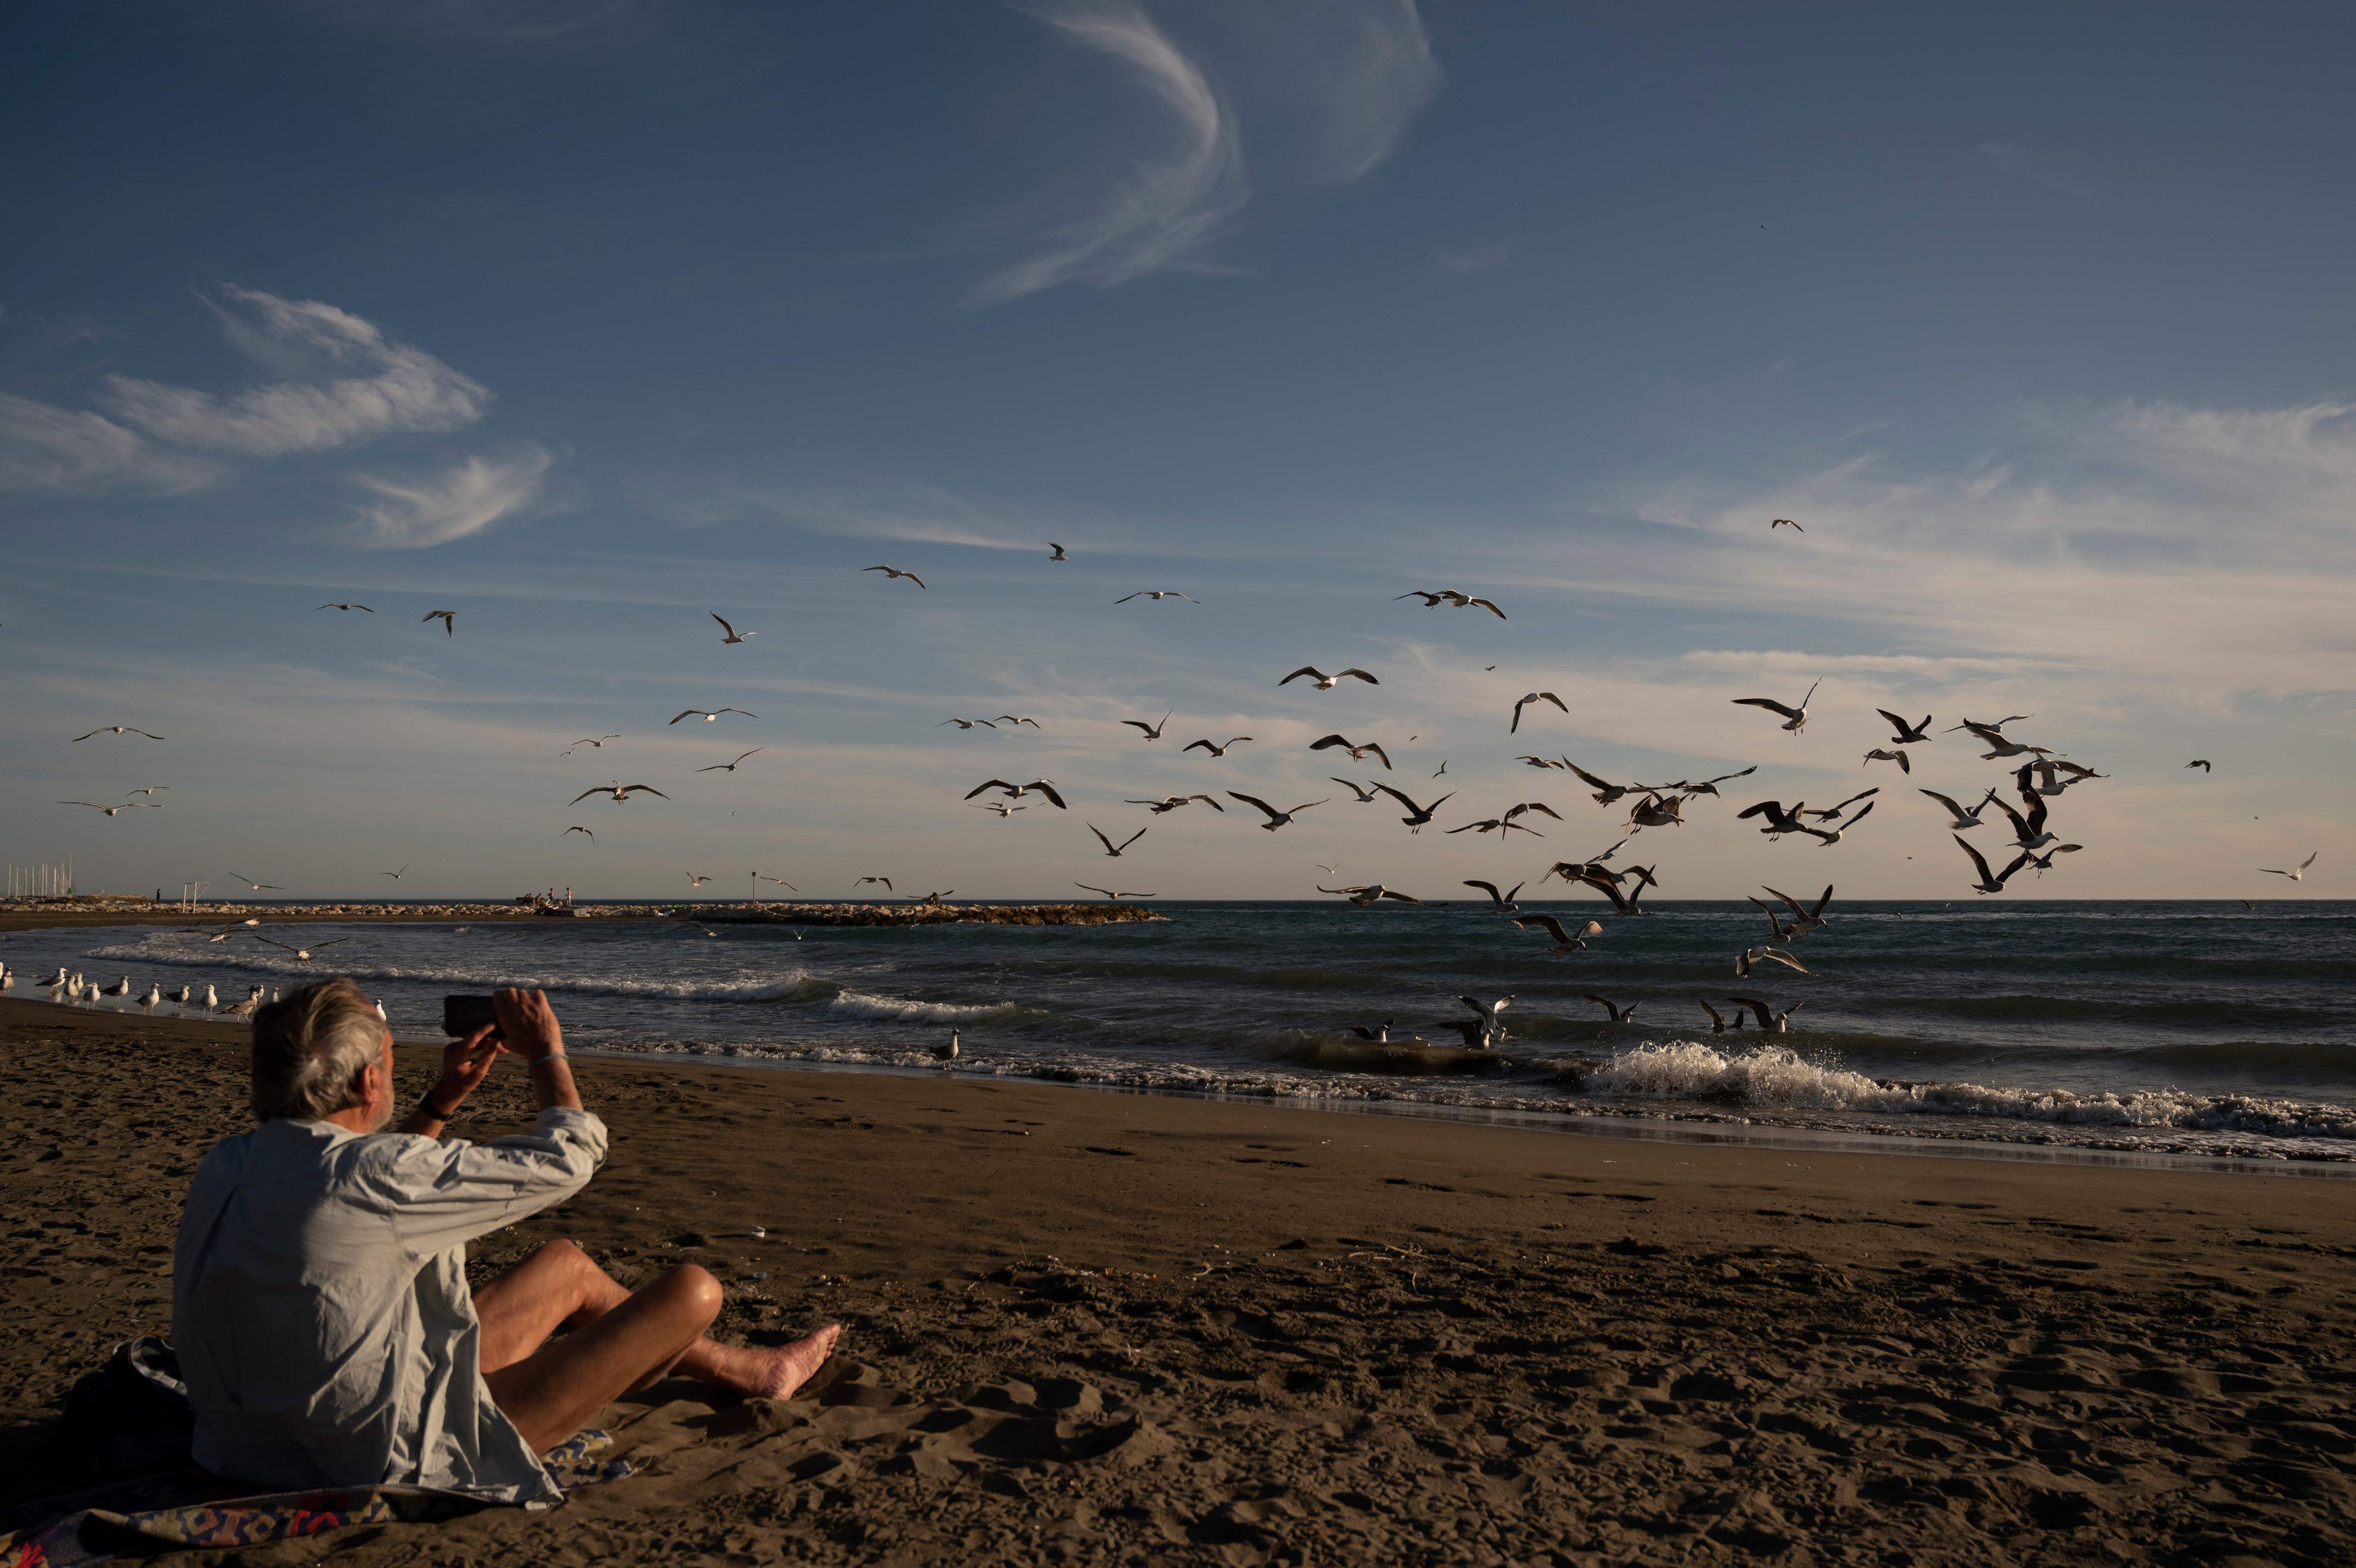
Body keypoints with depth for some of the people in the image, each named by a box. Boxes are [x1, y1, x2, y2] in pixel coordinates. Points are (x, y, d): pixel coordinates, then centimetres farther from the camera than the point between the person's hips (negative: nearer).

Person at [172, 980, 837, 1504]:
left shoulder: (226, 1166, -3)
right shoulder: (360, 1176, -29)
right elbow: (566, 1162, -18)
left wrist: (443, 1100, 17)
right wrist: (546, 1050, -3)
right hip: (409, 1460, -9)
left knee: (568, 1265, 23)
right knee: (693, 1290, -5)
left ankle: (741, 1369, 40)